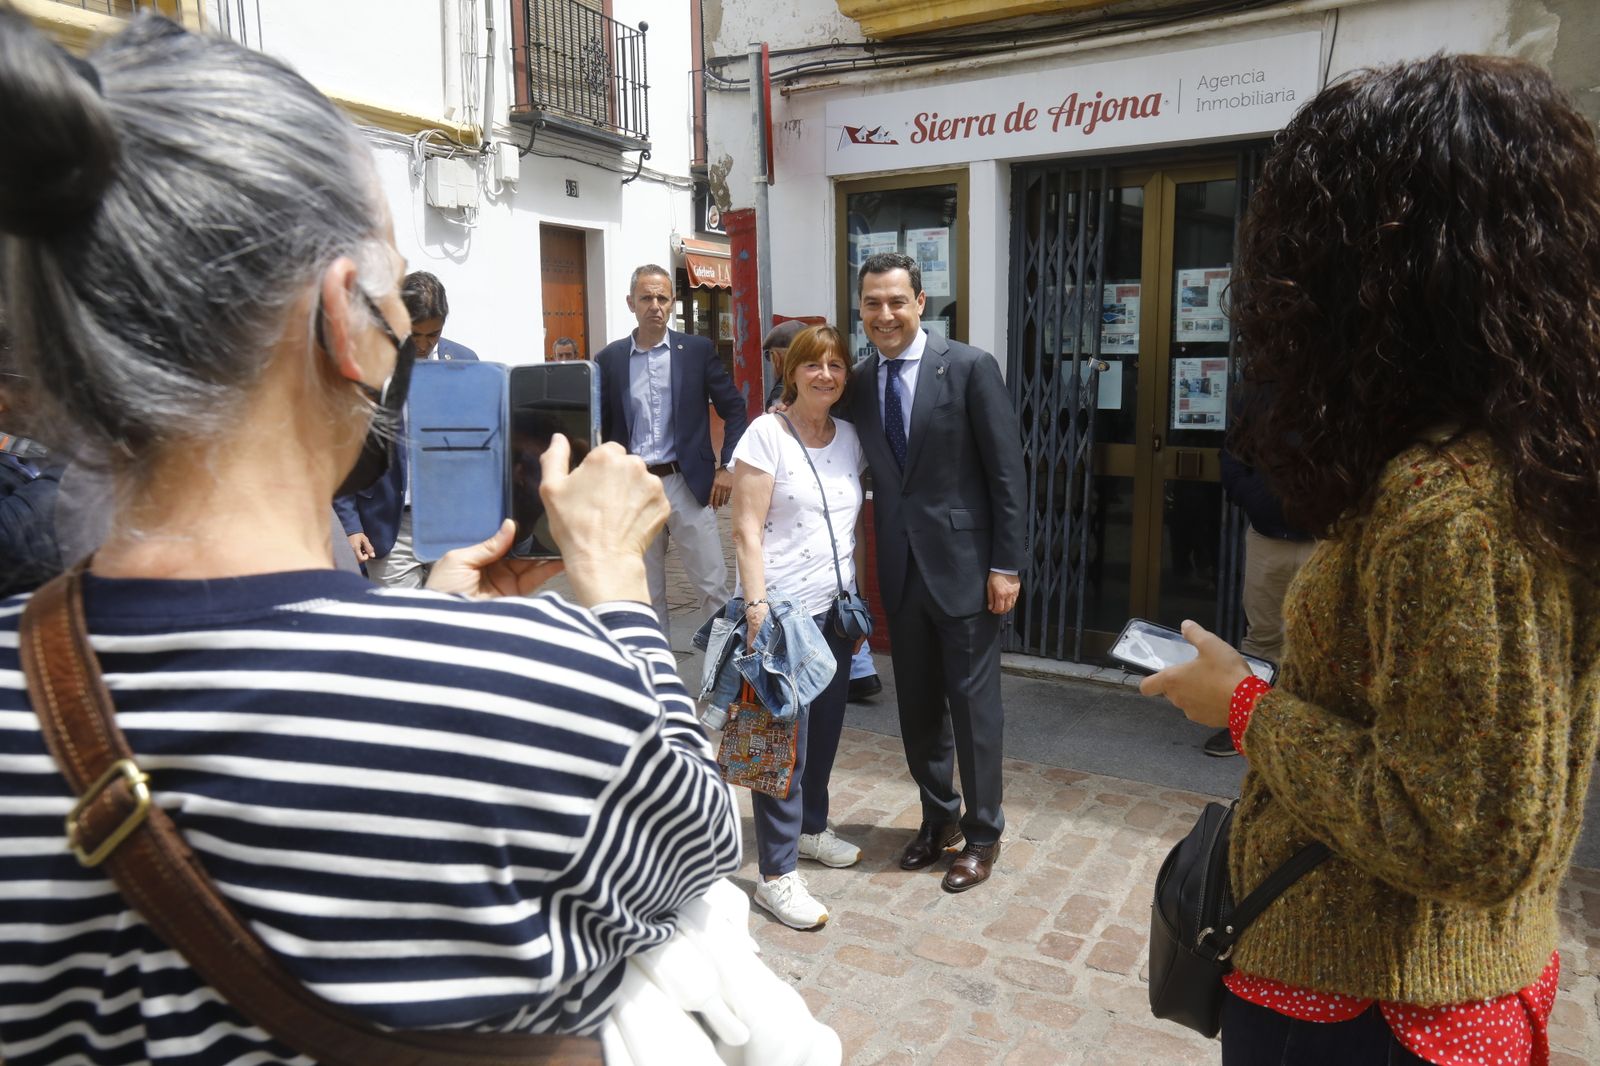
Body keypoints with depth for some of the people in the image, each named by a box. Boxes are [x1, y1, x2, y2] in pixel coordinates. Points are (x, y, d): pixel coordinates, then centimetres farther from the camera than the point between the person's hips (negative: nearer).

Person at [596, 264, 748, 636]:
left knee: (713, 584, 1)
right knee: (644, 591, 10)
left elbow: (734, 409, 5)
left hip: (687, 483, -1)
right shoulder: (609, 359, 4)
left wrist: (727, 466, -2)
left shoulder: (697, 350, 2)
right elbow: (598, 426, 8)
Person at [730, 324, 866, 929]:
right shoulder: (766, 434, -10)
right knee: (785, 739, -2)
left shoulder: (849, 437, 9)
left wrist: (857, 592, 11)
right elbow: (747, 530, -13)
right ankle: (775, 874, 9)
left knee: (825, 727, 17)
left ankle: (810, 828, 38)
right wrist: (756, 606, -18)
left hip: (835, 608, 6)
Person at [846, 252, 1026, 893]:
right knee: (917, 704, 15)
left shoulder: (970, 368, -9)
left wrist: (1006, 565, -11)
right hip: (900, 567, 5)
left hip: (962, 562, -5)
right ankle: (938, 817, 34)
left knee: (973, 703, 5)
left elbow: (1007, 472, -9)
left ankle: (982, 833, 23)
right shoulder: (859, 381, 6)